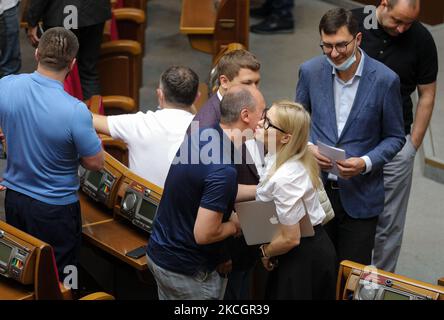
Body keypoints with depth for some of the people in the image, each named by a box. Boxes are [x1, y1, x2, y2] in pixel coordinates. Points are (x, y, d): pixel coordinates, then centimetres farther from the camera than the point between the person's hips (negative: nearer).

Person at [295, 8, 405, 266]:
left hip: (359, 196, -2)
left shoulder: (385, 80, -11)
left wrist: (366, 163, -18)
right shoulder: (311, 71, -2)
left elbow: (394, 137, -1)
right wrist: (308, 147, -9)